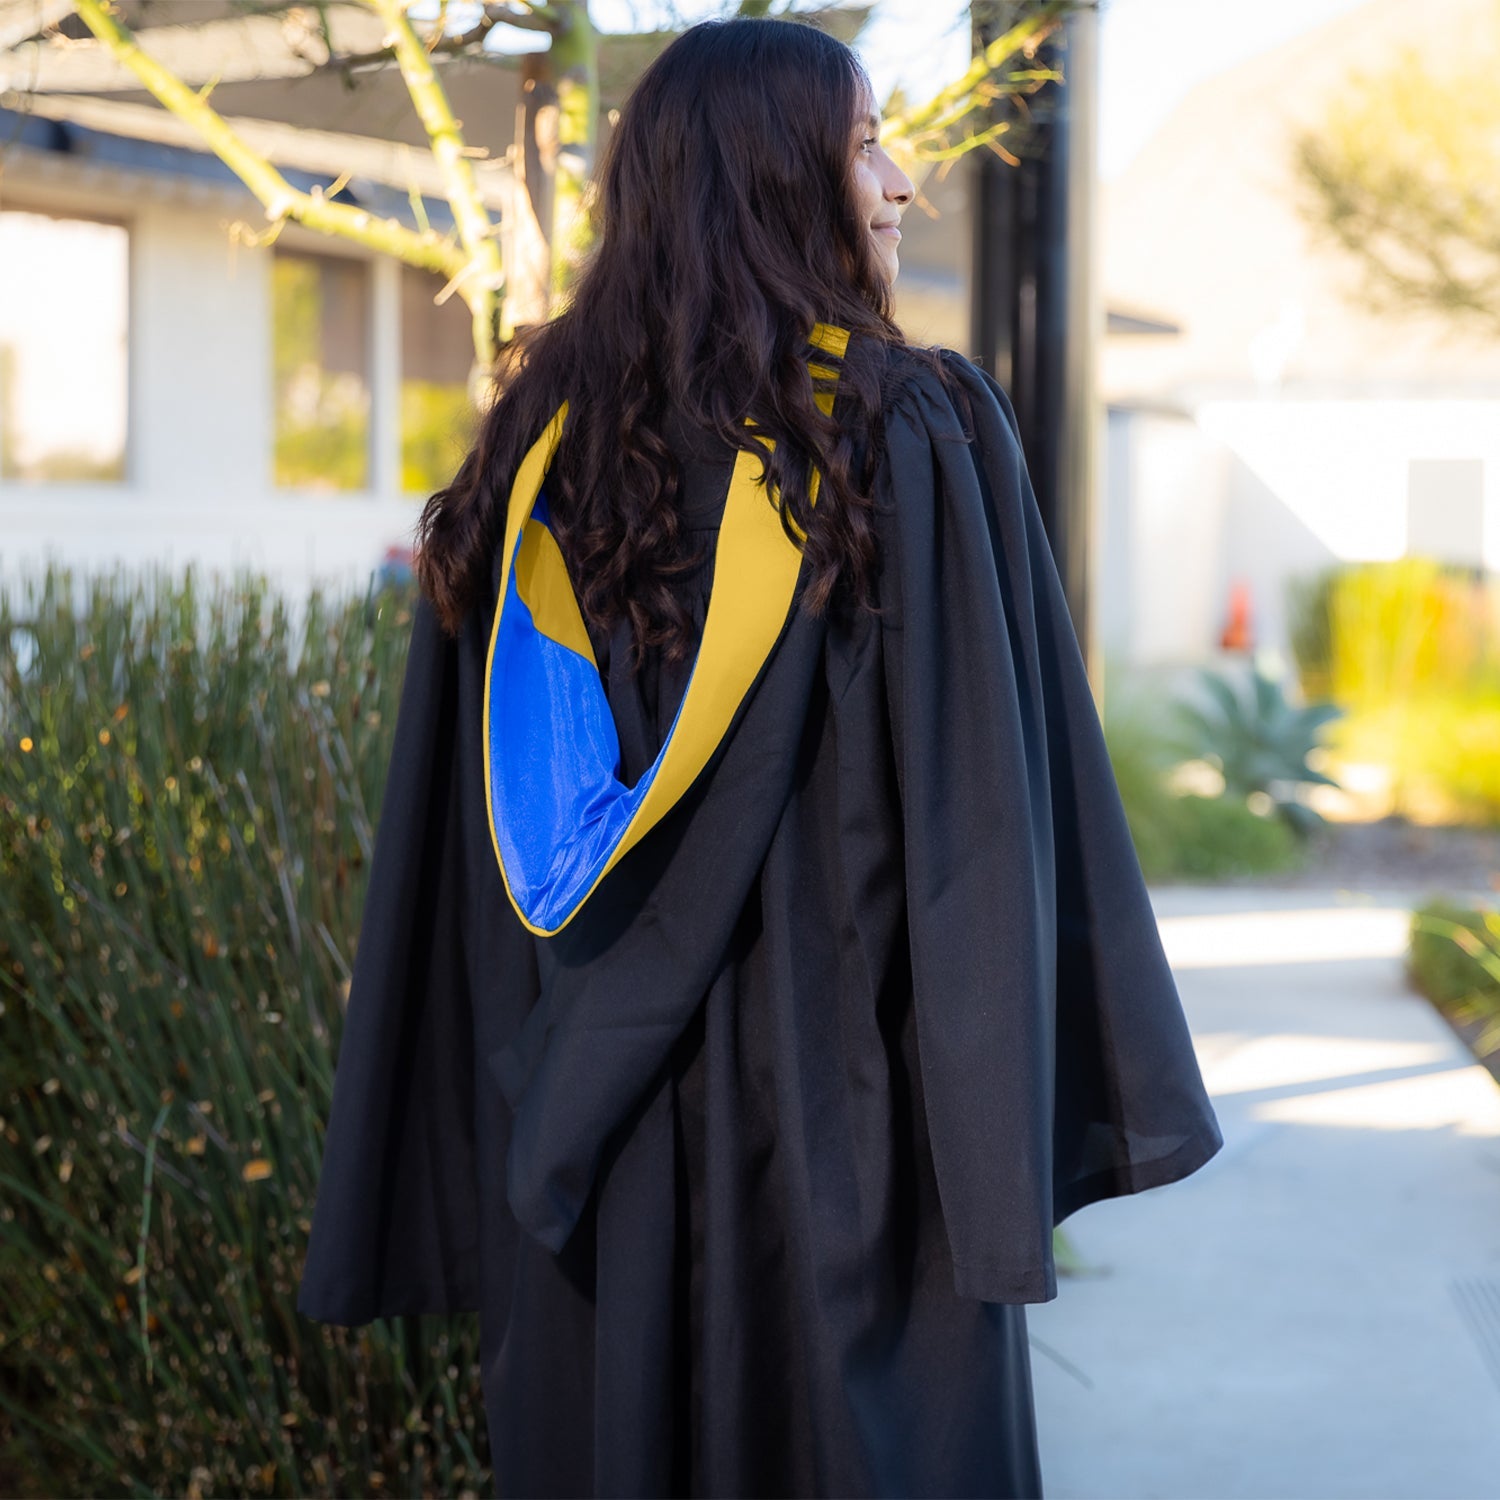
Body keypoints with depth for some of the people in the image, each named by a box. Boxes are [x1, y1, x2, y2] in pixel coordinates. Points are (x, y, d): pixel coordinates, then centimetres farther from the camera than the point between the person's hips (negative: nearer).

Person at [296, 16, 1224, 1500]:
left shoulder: (537, 445, 3)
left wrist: (488, 1129, 9)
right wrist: (1035, 1109, -5)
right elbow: (986, 805, -11)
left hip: (587, 1117, 4)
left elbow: (456, 846, 3)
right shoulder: (919, 435, -9)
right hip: (838, 1088, -4)